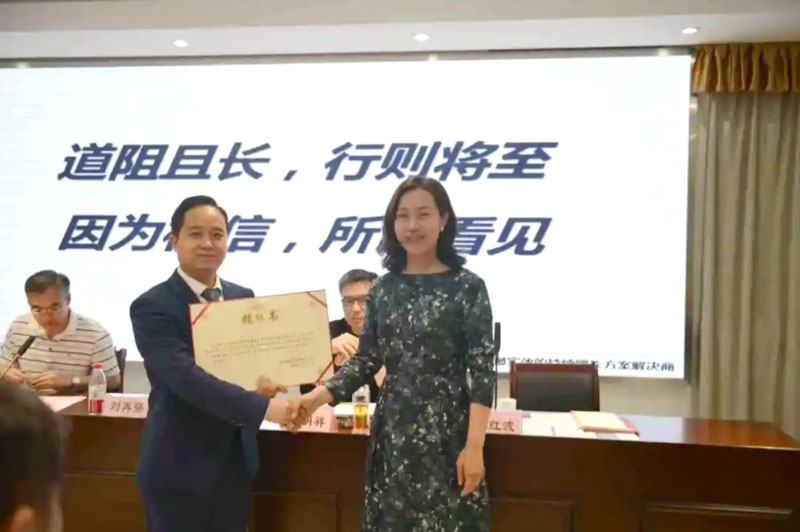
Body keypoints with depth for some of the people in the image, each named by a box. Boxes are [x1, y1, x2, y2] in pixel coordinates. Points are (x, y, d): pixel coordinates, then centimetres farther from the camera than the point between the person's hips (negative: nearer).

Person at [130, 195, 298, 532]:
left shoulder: (244, 298, 5)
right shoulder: (152, 307, -14)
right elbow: (186, 377, -25)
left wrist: (264, 380, -16)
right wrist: (262, 408, -35)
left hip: (235, 461, 6)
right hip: (179, 468, -5)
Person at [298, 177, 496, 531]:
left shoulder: (467, 287, -7)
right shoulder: (383, 288, 4)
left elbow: (482, 370, -9)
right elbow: (366, 360, 4)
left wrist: (474, 445, -15)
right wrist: (319, 395, -11)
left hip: (447, 431, -3)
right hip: (391, 430, 4)